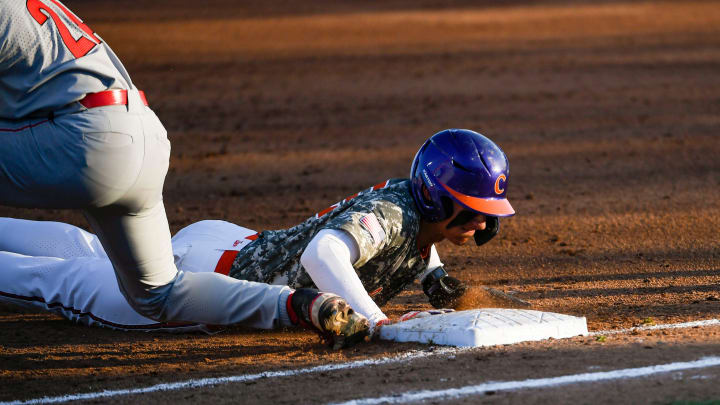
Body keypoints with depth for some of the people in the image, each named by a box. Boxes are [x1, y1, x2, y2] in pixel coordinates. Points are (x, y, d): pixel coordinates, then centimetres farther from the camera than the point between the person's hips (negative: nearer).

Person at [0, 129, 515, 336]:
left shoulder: (411, 201, -5)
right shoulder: (389, 216, -32)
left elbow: (406, 243, 22)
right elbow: (322, 254, -52)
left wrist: (433, 277, 3)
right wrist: (375, 321, -51)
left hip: (234, 246, 9)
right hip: (208, 270, -9)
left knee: (90, 257, 25)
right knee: (72, 282, 4)